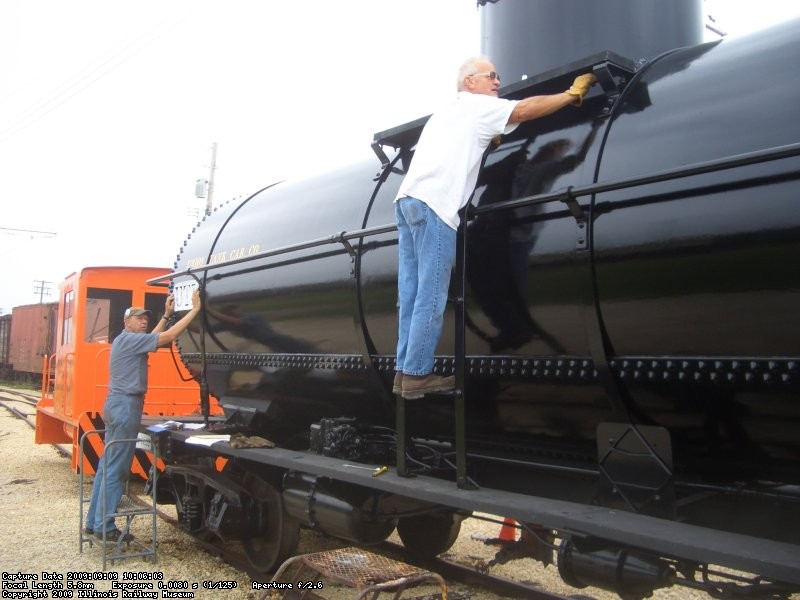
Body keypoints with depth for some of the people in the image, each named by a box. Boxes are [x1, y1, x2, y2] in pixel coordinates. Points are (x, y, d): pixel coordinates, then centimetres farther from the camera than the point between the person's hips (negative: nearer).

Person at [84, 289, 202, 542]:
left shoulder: (127, 340, 17)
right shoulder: (129, 339, -13)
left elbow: (153, 338, 33)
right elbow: (168, 336, -20)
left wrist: (166, 315, 30)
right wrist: (195, 309, -19)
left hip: (117, 405, 11)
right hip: (126, 405, -11)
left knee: (108, 464, 12)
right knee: (117, 469, -7)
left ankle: (94, 521, 18)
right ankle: (105, 527, -2)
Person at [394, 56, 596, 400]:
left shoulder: (447, 112, 33)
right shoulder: (474, 105, 7)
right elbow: (524, 110, -3)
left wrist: (486, 141, 36)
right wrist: (573, 94, 5)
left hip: (408, 200, 9)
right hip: (432, 205, -9)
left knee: (412, 296, 6)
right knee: (430, 299, -8)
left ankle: (404, 372, 6)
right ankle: (416, 375, -7)